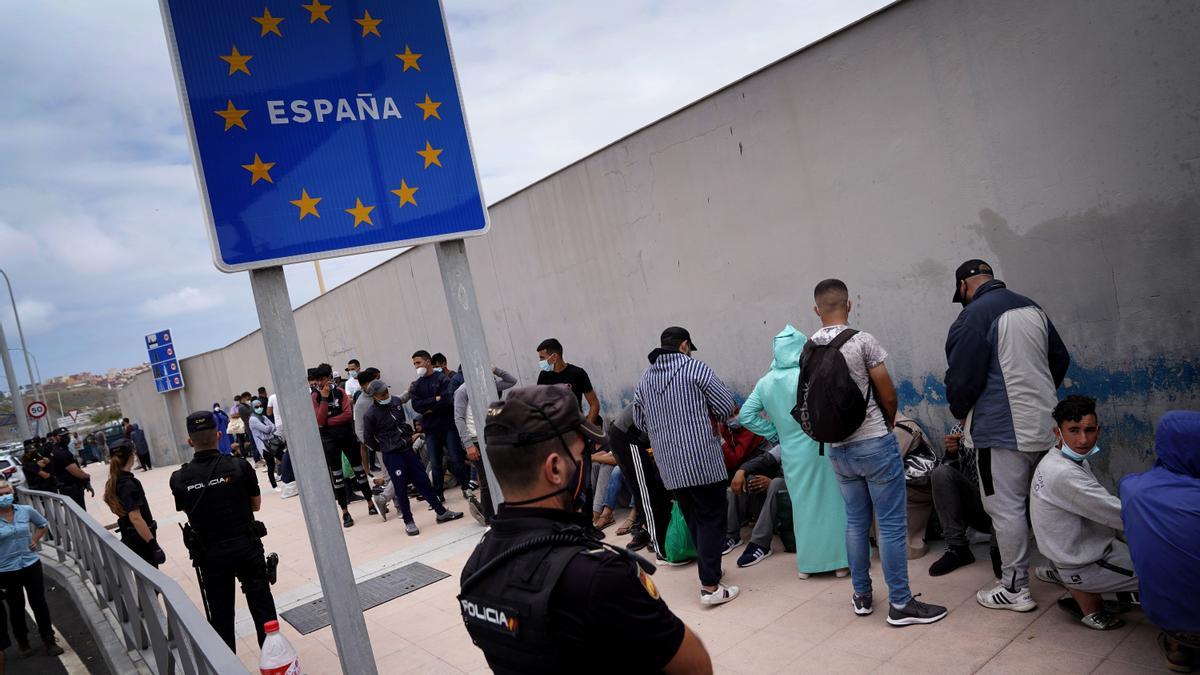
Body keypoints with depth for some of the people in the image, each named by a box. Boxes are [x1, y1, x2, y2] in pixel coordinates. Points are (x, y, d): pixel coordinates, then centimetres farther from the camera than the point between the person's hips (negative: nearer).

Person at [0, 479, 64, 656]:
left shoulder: (26, 511, -7)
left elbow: (42, 524, 15)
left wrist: (35, 541, 3)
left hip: (31, 565, 2)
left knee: (39, 603, 9)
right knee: (16, 607, 15)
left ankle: (49, 640, 21)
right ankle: (22, 641, 36)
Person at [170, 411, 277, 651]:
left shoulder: (179, 479, -7)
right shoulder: (240, 466, -11)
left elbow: (188, 511, 8)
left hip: (211, 554, 1)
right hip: (246, 546, -1)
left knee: (221, 614, 13)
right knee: (263, 607, 9)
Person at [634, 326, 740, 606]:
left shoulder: (644, 378, 8)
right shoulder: (696, 368, -7)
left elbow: (640, 421, 15)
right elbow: (726, 407, -6)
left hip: (668, 463, 5)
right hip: (701, 459, -5)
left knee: (693, 518, 18)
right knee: (711, 518, 1)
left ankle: (709, 569, 30)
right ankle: (710, 586, -2)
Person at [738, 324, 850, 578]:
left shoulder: (765, 383, 1)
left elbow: (746, 416, 3)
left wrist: (775, 432, 6)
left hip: (793, 455, 4)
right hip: (821, 449, -4)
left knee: (802, 505, 15)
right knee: (831, 502, 9)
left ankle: (806, 563, 24)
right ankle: (840, 560, 18)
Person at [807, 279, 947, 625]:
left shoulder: (807, 350, 2)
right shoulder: (862, 341, -13)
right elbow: (888, 395, -6)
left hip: (838, 449, 6)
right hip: (875, 444, -5)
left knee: (856, 522, 16)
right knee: (892, 525, 2)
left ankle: (862, 596, 24)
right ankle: (900, 604, 9)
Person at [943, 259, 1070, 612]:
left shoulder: (973, 316, -13)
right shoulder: (1031, 308, 11)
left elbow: (962, 376, -14)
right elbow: (1061, 359, 19)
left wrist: (959, 411, 5)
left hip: (1003, 429, -8)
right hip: (1045, 424, 8)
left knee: (1007, 508, 0)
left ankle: (1015, 589, 7)